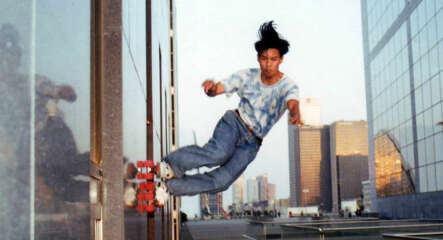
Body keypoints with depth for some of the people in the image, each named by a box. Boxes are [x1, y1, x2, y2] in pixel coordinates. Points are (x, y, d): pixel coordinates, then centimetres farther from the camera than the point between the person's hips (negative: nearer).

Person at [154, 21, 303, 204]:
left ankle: (169, 186, -3)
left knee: (221, 182, -17)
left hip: (251, 144, 1)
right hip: (234, 123, -1)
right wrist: (210, 87, -31)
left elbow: (293, 103, -29)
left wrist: (295, 116, -55)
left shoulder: (287, 85, -7)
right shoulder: (247, 76, -2)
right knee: (219, 153, -37)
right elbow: (216, 91, -5)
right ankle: (171, 164, -19)